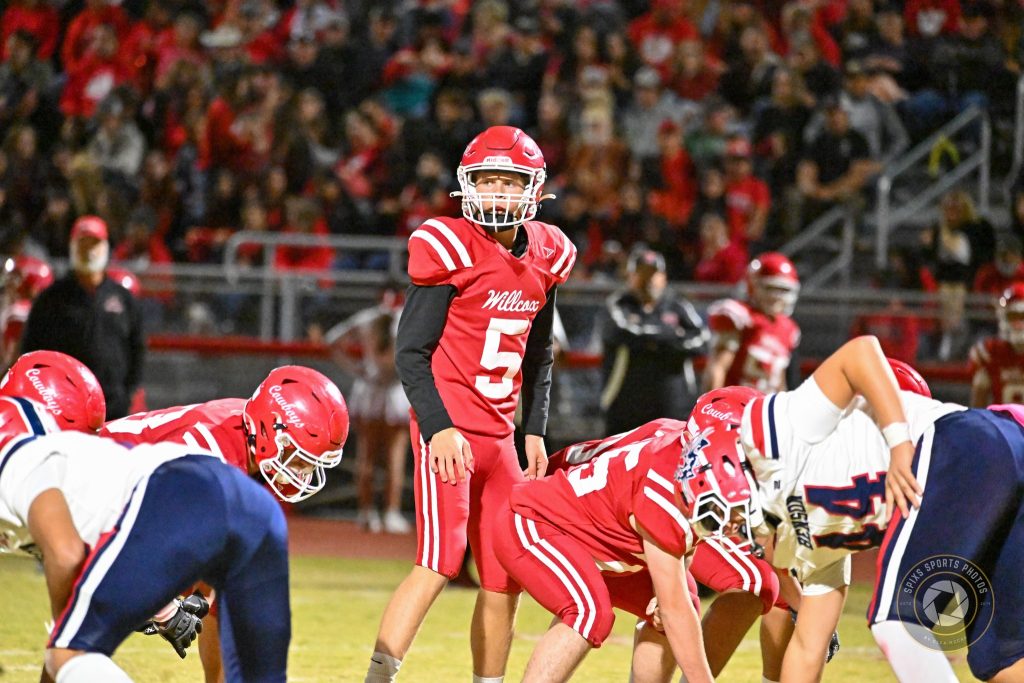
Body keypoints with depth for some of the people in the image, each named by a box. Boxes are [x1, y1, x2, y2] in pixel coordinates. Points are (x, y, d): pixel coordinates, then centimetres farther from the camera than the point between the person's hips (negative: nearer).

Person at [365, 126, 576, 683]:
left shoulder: (545, 257, 9)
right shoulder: (451, 249, -10)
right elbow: (410, 352, -10)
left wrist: (535, 430, 15)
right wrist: (439, 428, -18)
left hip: (499, 434, 7)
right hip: (449, 431, -7)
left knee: (506, 579, 7)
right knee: (438, 565, -17)